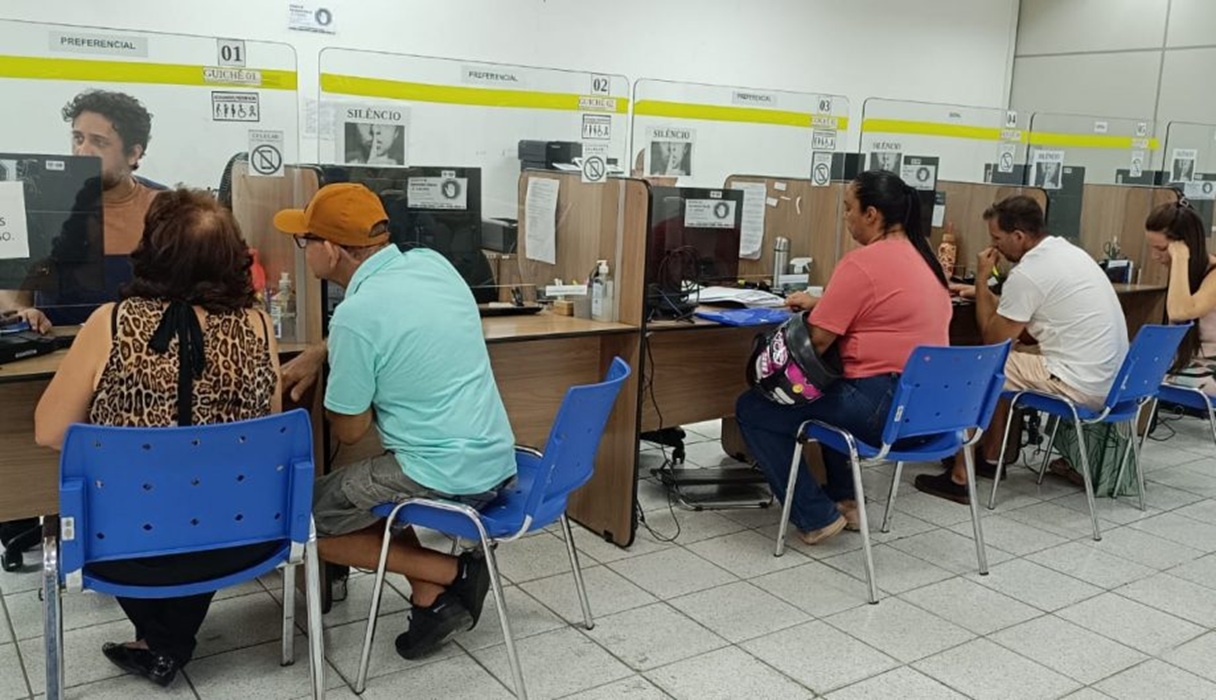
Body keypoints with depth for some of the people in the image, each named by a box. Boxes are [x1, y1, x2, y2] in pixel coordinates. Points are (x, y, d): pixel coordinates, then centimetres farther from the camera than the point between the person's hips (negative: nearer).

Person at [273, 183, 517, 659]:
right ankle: (433, 599, 17)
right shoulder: (432, 262, 3)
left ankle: (452, 573, 5)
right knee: (374, 481, 31)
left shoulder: (355, 315, -19)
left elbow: (348, 432, -6)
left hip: (445, 479, -8)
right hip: (496, 465, 8)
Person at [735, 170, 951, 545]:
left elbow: (818, 341, -15)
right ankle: (844, 499, 31)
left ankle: (816, 517, 4)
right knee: (828, 392, 37)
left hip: (885, 408, -10)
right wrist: (821, 304, 15)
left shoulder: (863, 262, -16)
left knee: (752, 409, 1)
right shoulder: (922, 256, 12)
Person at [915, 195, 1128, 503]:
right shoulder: (1069, 252, 12)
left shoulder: (1027, 272, -17)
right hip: (1109, 379, 10)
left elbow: (992, 338, -6)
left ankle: (959, 477, 5)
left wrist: (981, 281, 0)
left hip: (1080, 384, -9)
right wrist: (987, 293, 20)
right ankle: (990, 459, 30)